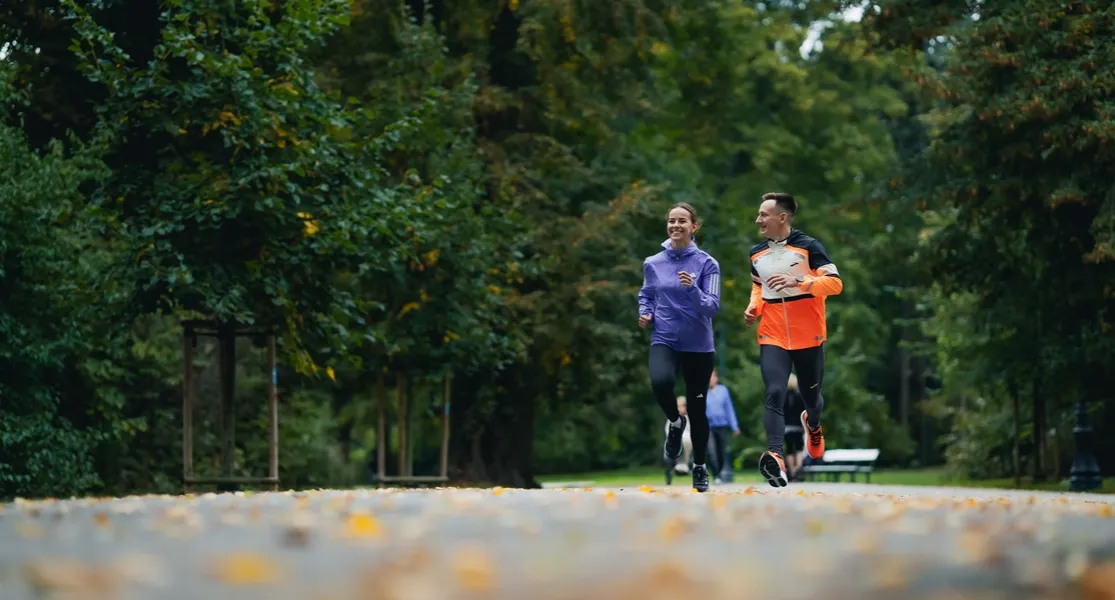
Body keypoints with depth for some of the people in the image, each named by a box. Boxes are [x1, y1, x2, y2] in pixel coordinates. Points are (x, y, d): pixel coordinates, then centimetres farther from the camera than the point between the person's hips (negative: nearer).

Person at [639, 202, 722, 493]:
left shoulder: (706, 263, -5)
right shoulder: (653, 263, 3)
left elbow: (712, 306, -11)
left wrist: (692, 288, -29)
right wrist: (645, 313, -2)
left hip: (699, 345, 0)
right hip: (664, 340, 0)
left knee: (697, 408, 8)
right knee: (661, 382, -32)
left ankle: (699, 467, 29)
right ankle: (675, 423, 1)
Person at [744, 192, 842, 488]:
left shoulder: (808, 247, -8)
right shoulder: (757, 253, 8)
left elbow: (835, 283, -14)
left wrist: (798, 281, -27)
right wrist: (753, 308, 5)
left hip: (808, 337, -2)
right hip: (773, 338, 2)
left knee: (810, 396, 13)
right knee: (775, 394, -19)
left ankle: (813, 425, 50)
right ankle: (775, 458, -32)